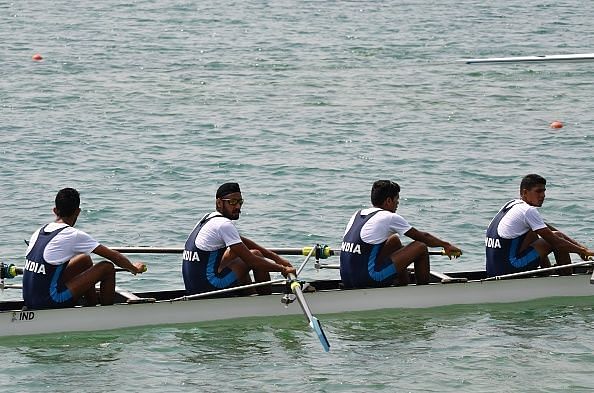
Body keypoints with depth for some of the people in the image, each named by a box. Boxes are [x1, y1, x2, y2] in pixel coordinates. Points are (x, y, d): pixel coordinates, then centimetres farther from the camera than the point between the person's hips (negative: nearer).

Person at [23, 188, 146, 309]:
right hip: (50, 302, -8)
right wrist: (135, 268, 18)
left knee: (85, 260, 24)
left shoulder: (38, 232, 12)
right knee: (107, 268, 1)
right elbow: (112, 256, 0)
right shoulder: (74, 235, -9)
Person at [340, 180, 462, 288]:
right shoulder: (390, 217, -3)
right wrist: (446, 245, 23)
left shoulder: (357, 215, 17)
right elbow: (423, 237, 7)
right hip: (369, 279, -8)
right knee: (421, 247, 2)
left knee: (395, 240, 28)